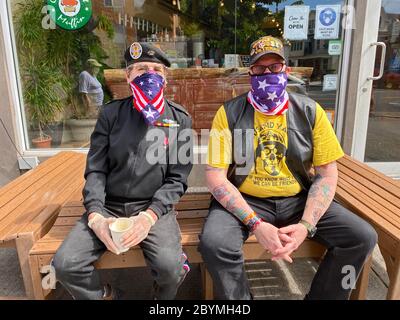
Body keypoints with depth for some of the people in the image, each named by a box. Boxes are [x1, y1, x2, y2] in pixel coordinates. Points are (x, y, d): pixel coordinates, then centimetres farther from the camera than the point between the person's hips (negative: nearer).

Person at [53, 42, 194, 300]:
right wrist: (95, 216, -13)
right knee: (65, 264, -17)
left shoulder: (179, 119, 3)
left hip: (155, 208, -1)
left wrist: (150, 216, -16)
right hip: (108, 206, 2)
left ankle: (163, 296, 12)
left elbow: (177, 179, -1)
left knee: (170, 267, -26)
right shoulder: (111, 114, 6)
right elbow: (95, 170, 3)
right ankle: (104, 295, 16)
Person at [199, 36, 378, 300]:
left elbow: (327, 175, 0)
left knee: (363, 237, -13)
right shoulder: (230, 113, -5)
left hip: (298, 199, 3)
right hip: (245, 200, -2)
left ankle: (320, 297, 14)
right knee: (214, 243, -30)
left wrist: (306, 225, -15)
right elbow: (216, 177, -10)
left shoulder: (310, 111, 1)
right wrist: (255, 224, -21)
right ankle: (241, 297, 3)